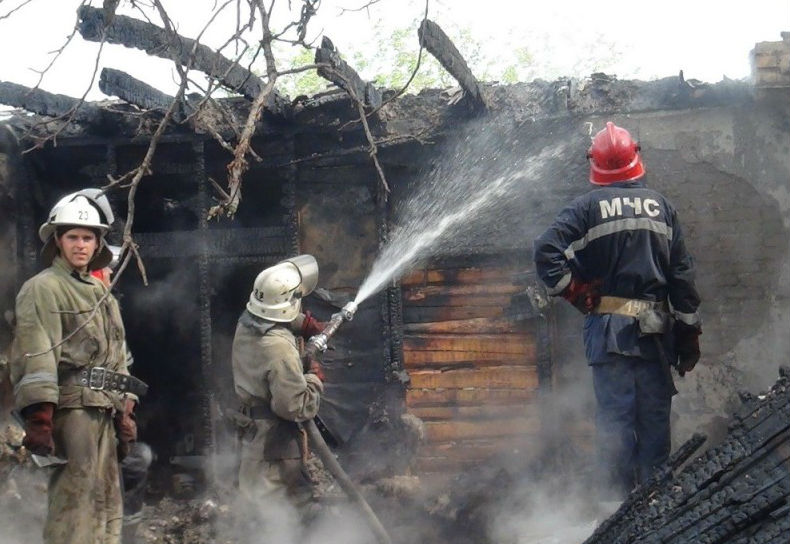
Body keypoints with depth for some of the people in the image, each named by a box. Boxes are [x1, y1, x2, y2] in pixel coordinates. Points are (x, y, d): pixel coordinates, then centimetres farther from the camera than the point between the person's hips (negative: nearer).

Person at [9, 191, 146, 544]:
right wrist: (38, 415, -24)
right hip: (71, 405, -9)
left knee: (107, 500, 14)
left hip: (103, 409, 9)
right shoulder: (43, 289, -5)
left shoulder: (100, 293, 21)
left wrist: (125, 410, 19)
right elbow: (34, 354, -15)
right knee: (74, 502, -13)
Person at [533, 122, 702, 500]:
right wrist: (689, 333, 9)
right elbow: (682, 274, 6)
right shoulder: (661, 205, 8)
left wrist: (579, 295, -4)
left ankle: (616, 502, -4)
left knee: (615, 417, -2)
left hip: (609, 328, -2)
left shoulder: (588, 207, -1)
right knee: (655, 419, 8)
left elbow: (547, 252, -14)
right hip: (655, 330, 2)